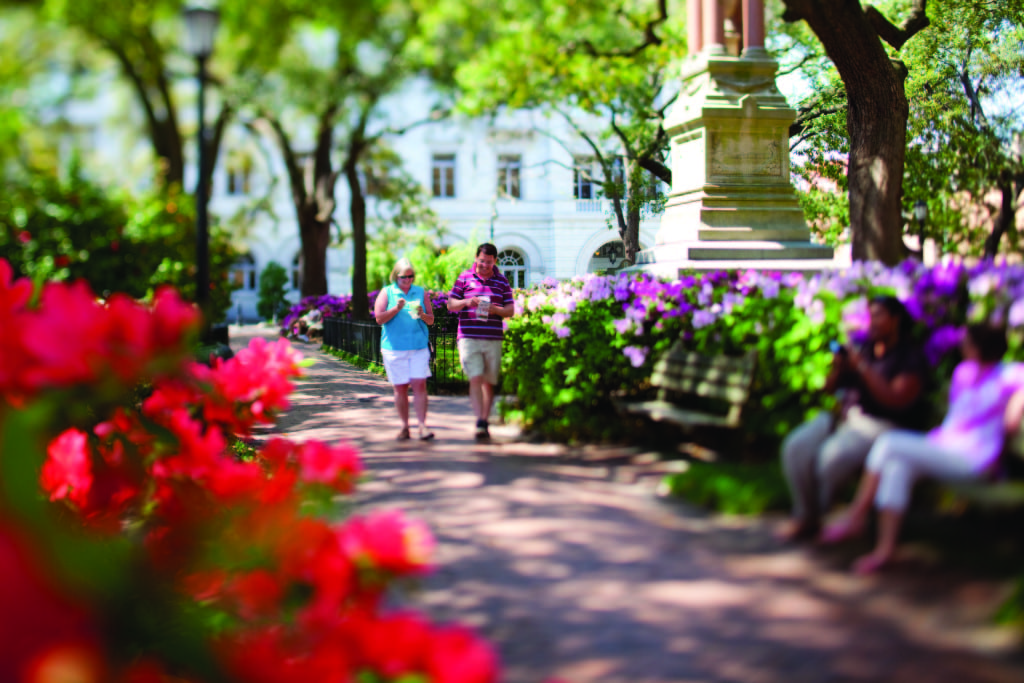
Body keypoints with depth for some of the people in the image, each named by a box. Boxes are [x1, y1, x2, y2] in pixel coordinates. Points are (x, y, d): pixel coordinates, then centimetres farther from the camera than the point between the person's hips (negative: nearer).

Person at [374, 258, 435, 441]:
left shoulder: (420, 292, 12)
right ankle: (405, 427, 13)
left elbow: (431, 320, 11)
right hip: (394, 348, -1)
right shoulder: (387, 292, 6)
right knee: (400, 388, 3)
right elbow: (379, 318, -2)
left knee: (420, 385, -9)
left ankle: (422, 426, -8)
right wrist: (397, 308, -16)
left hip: (419, 347, 1)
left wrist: (422, 315, -10)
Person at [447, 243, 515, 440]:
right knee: (475, 379, -13)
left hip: (493, 339, 2)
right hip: (469, 337, -2)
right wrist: (466, 302, -13)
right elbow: (450, 304, 7)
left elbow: (510, 310, 9)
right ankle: (480, 423, -17)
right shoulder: (465, 278, 7)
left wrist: (495, 309, -12)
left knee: (489, 382, 7)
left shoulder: (502, 281, 10)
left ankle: (484, 421, 18)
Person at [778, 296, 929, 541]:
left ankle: (816, 516, -4)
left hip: (879, 426, -6)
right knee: (796, 447, -19)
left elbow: (896, 400, -19)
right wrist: (837, 369, -5)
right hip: (845, 417, 6)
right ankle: (804, 516, -8)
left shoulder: (910, 358, -3)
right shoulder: (864, 349, 16)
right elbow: (829, 387, 18)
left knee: (832, 455, -31)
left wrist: (863, 369, -19)